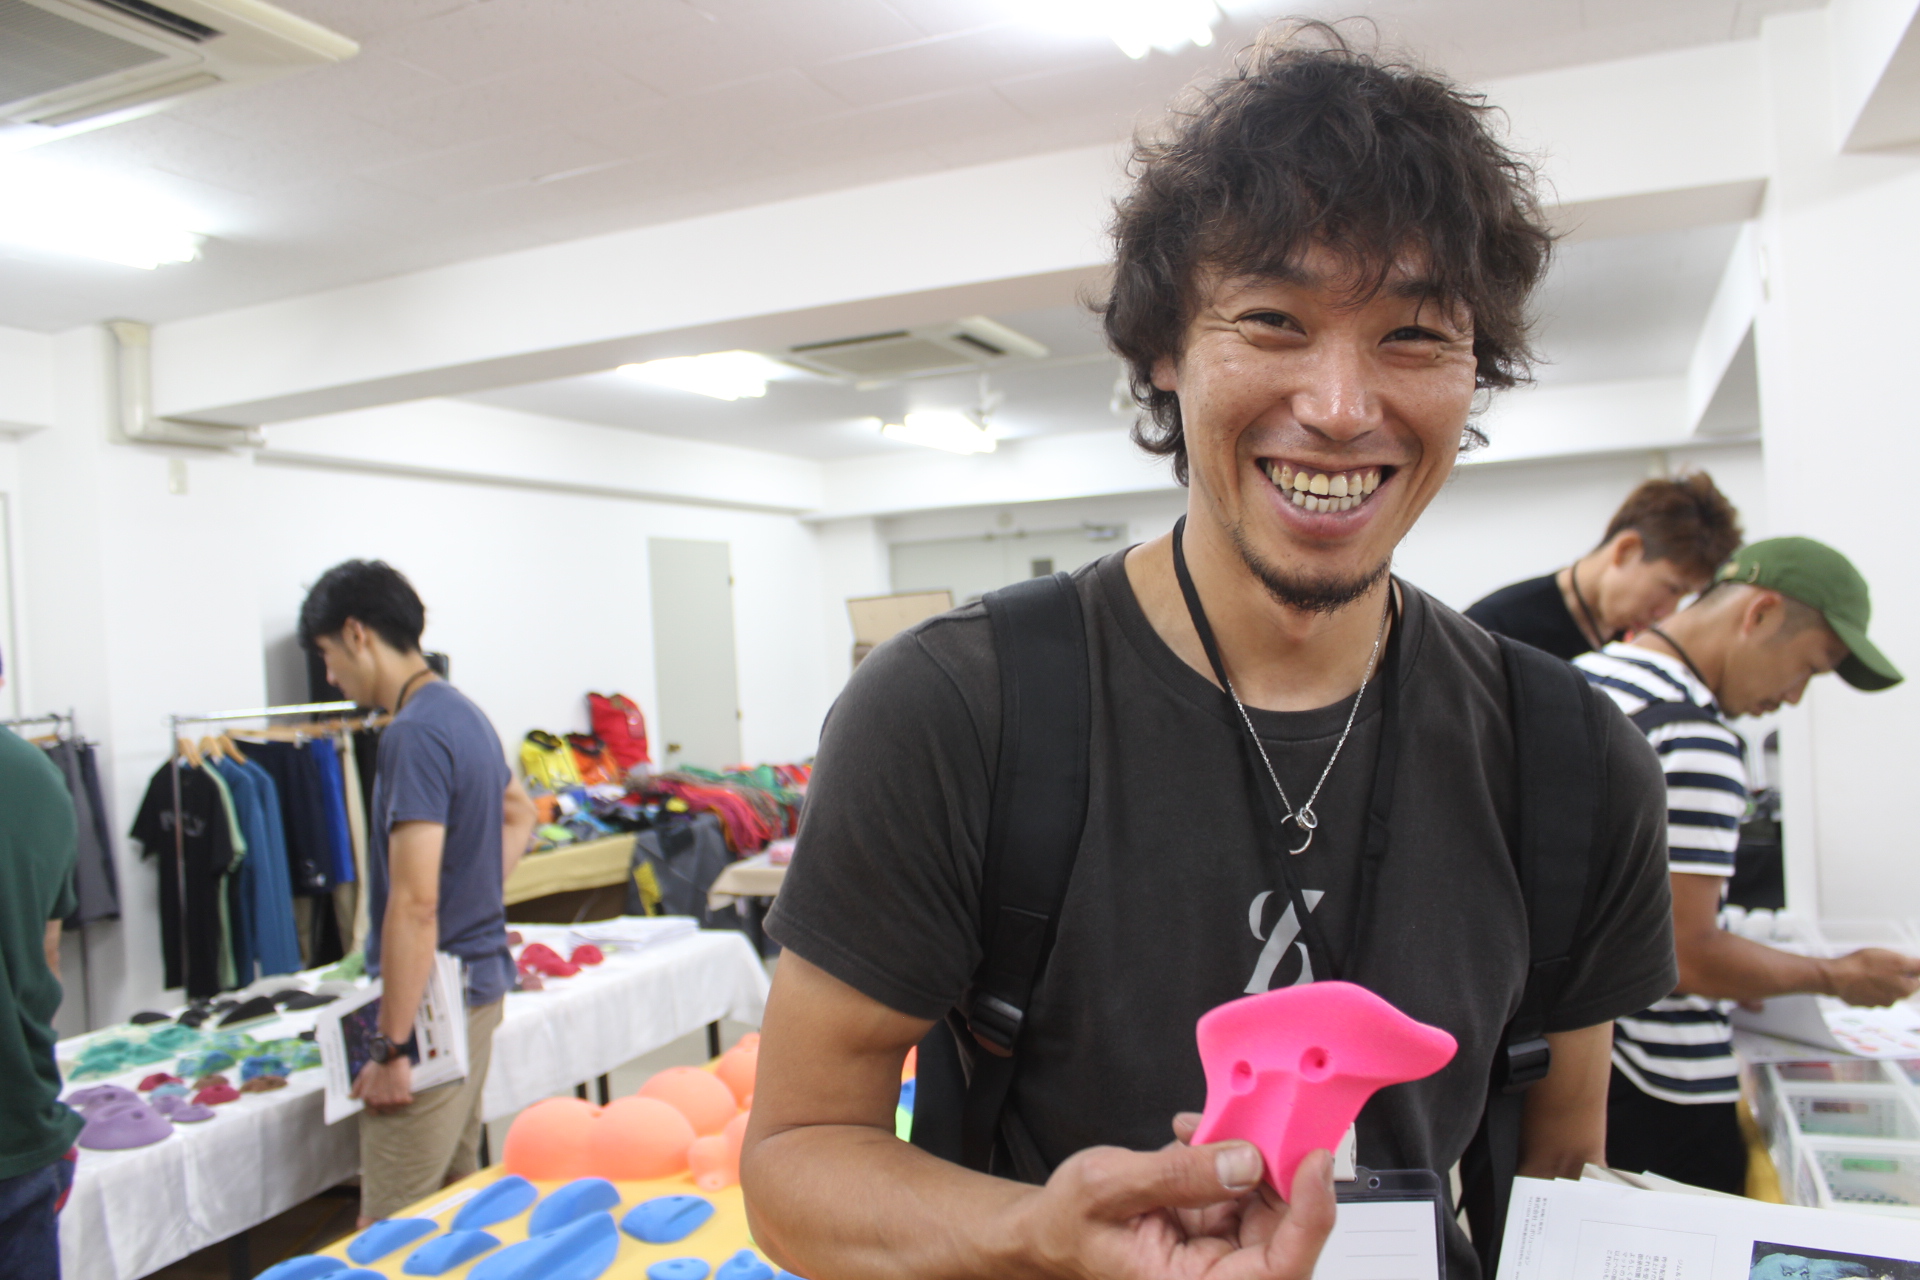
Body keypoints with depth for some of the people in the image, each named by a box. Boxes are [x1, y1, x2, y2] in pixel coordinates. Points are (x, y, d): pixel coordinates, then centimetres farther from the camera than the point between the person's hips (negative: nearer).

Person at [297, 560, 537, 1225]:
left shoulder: (414, 734, -19)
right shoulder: (466, 715, 11)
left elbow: (414, 904, -23)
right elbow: (520, 814, 29)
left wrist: (391, 1050, -20)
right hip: (480, 979, 10)